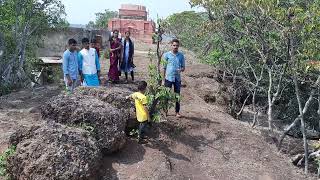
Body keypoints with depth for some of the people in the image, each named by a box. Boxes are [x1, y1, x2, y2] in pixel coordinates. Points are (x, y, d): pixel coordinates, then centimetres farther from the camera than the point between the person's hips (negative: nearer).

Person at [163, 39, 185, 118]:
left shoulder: (181, 55, 5)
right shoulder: (167, 55, -2)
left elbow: (183, 67, 9)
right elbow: (164, 67, 0)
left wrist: (181, 69, -15)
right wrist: (163, 78, -4)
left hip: (177, 78, 2)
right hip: (168, 78, -2)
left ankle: (177, 112, 19)